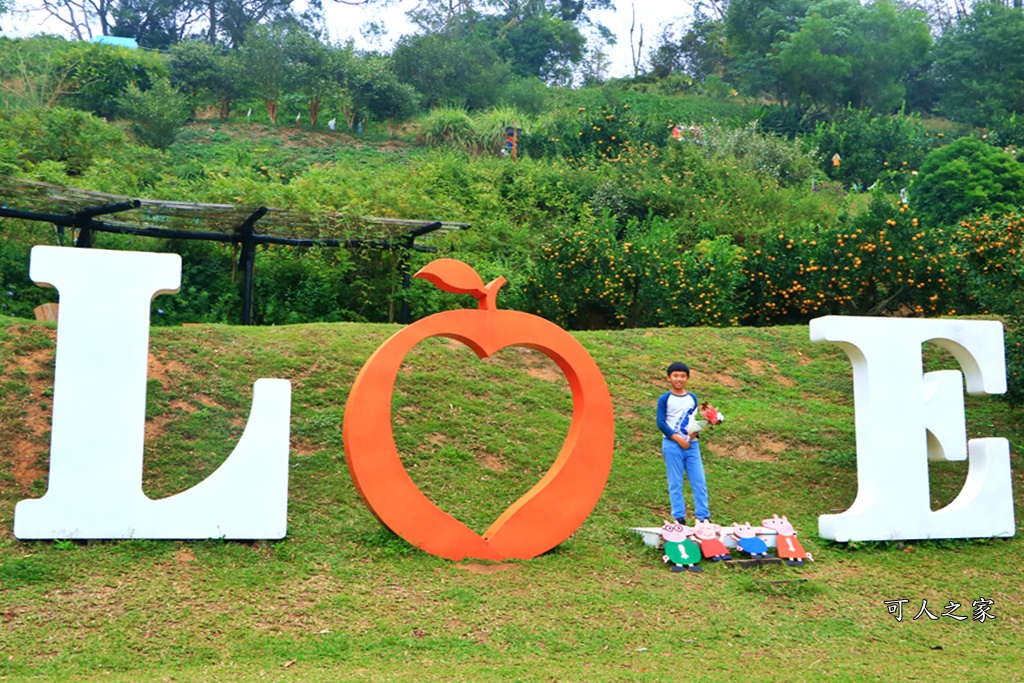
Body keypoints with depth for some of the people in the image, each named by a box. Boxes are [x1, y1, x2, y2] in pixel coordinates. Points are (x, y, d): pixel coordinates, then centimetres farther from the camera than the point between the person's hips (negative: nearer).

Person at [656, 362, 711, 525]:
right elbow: (661, 423, -7)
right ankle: (679, 518, 7)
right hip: (672, 444, -4)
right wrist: (678, 439, -14)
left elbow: (695, 420, 16)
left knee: (699, 481, 1)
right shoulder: (665, 399, -1)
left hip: (691, 444, 4)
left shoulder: (692, 398, 12)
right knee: (675, 483, 0)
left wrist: (695, 432, -7)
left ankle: (703, 517, 7)